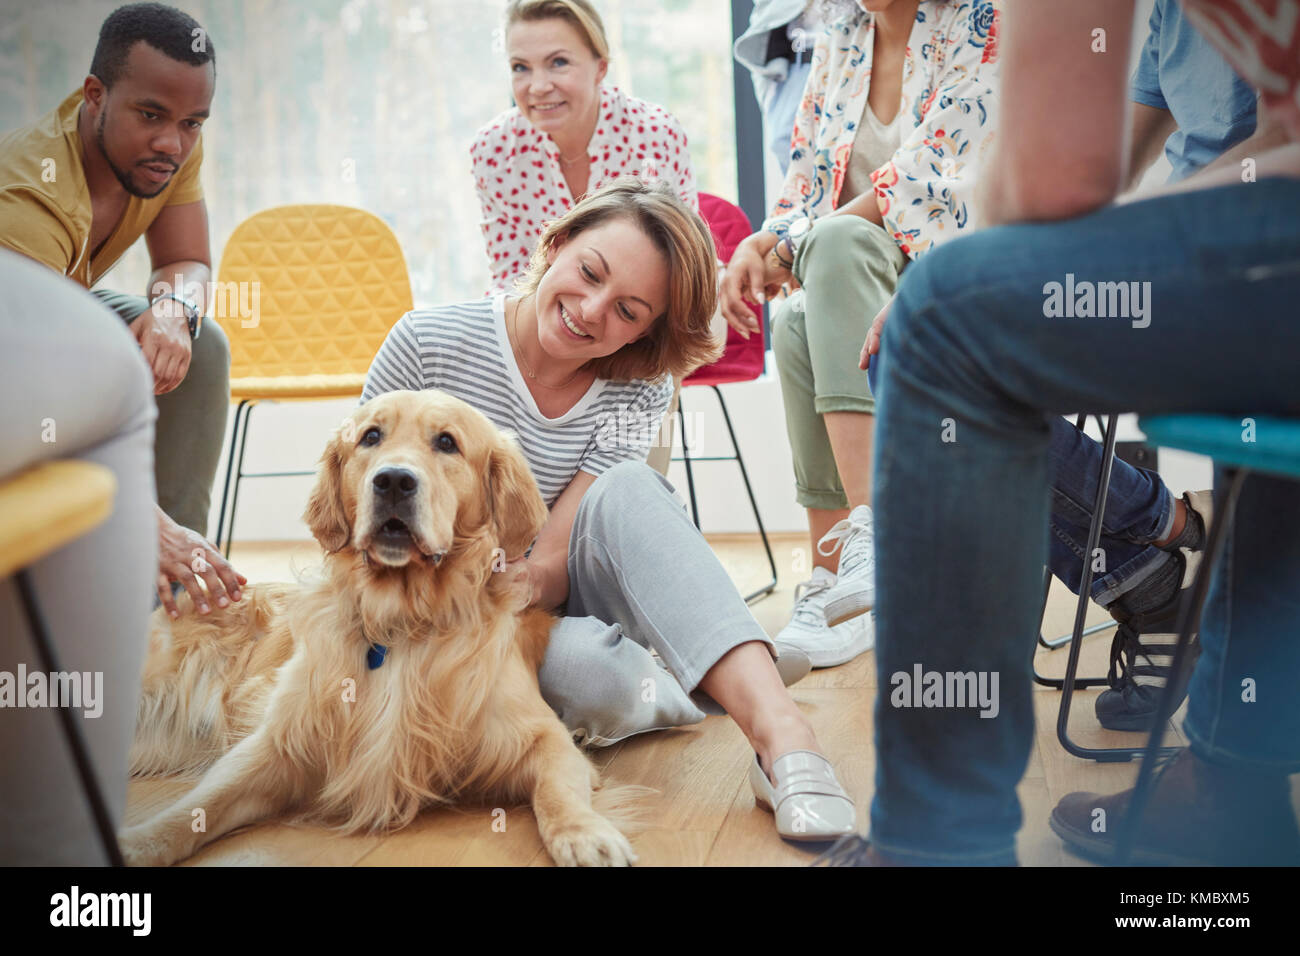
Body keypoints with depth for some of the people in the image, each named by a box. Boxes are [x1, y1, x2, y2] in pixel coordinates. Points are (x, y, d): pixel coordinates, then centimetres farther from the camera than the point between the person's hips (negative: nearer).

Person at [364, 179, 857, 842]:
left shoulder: (634, 393, -7)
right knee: (605, 682, -37)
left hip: (541, 610, 2)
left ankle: (776, 726, -42)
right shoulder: (429, 343, -12)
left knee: (626, 488, -32)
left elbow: (550, 567, -15)